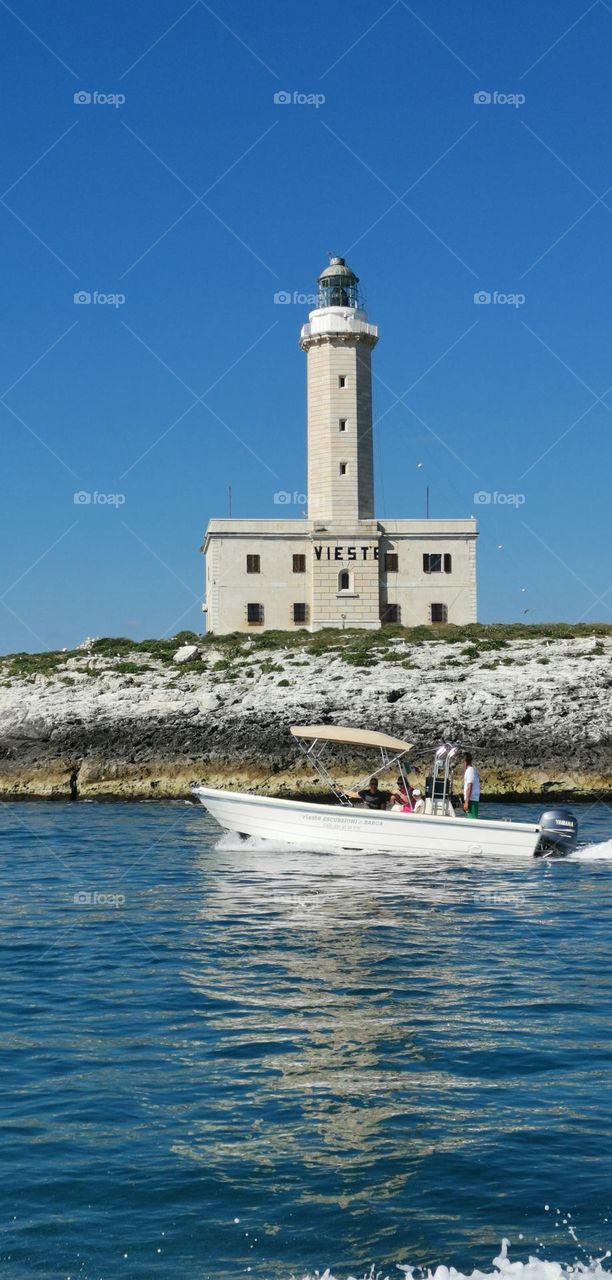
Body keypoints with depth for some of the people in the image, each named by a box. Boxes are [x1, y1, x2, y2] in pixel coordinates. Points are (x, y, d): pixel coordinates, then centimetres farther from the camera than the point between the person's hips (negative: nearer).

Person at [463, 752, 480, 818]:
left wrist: (466, 802, -20)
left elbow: (469, 787, -18)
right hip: (475, 799, 10)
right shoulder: (474, 769, 16)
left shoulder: (469, 770, -13)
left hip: (471, 799, -10)